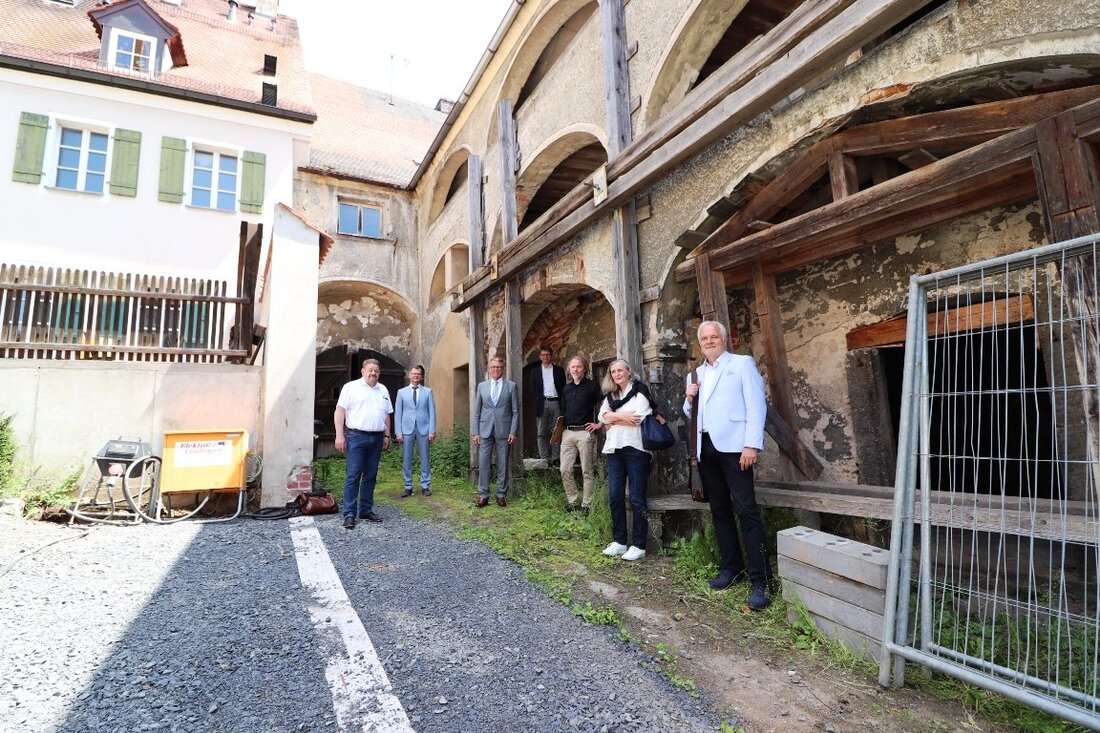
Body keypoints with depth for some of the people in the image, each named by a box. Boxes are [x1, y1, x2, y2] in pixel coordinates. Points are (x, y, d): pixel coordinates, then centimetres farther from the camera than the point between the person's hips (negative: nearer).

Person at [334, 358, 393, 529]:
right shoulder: (351, 387, 0)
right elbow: (340, 411, -5)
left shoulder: (383, 390, 16)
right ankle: (349, 514, 1)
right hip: (356, 437, -5)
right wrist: (340, 436, -12)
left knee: (370, 476, 10)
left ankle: (366, 510, 19)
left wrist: (386, 435, 12)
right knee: (353, 476, -4)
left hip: (377, 438, 5)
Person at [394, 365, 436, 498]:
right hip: (407, 429, 1)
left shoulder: (428, 392, 7)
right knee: (406, 460, 4)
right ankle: (408, 487, 13)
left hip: (423, 429, -1)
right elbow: (398, 413, 7)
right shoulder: (401, 392, 10)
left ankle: (425, 486, 11)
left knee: (425, 459, 3)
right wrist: (398, 432, -1)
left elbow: (432, 412, 4)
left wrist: (432, 431, -4)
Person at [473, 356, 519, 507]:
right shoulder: (482, 386, 9)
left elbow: (515, 411, 1)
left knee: (503, 464, 5)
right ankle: (483, 494, 9)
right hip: (485, 430, 2)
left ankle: (501, 495, 15)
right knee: (483, 463, 1)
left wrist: (513, 431, -6)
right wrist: (475, 432, 2)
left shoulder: (511, 386, 3)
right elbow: (476, 411, 9)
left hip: (504, 431, -1)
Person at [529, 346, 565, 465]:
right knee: (542, 433, -3)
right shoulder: (535, 372, 14)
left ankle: (555, 458, 1)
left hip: (556, 402, 0)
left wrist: (562, 403, -2)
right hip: (542, 404, 1)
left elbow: (563, 388, 9)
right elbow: (533, 390, 13)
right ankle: (544, 459, -1)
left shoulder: (559, 370, 12)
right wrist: (539, 399, -1)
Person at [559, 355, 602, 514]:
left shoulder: (592, 386, 0)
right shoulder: (566, 388, 15)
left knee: (587, 471, 1)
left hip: (585, 432, -5)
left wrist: (599, 424, -7)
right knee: (565, 470, 4)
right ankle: (572, 502, 16)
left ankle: (586, 505, 9)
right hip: (567, 433, 5)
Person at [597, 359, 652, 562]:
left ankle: (639, 545, 7)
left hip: (635, 448, -6)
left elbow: (638, 417, -14)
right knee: (615, 496, 5)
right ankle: (619, 541, 16)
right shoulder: (610, 395, 18)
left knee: (636, 498, -2)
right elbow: (603, 416, 2)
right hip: (614, 449, 6)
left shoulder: (639, 391, 0)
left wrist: (613, 419, -4)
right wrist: (623, 416, -13)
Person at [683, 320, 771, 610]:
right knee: (719, 510, 11)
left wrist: (752, 445, -16)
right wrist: (689, 400, 2)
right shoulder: (696, 374, 19)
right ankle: (731, 567, 23)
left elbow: (756, 405, -6)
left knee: (746, 510, -9)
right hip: (706, 447, 6)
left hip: (732, 446, -6)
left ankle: (759, 580, -4)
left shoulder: (742, 364, 3)